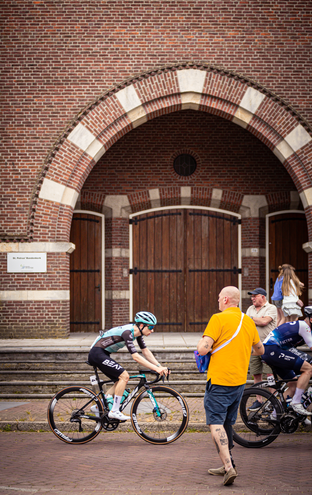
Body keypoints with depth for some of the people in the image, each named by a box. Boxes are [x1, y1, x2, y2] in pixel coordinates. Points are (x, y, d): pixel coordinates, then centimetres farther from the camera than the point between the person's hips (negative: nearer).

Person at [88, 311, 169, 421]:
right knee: (124, 376, -17)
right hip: (97, 353, -10)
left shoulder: (137, 332, 4)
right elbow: (135, 356, -30)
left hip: (102, 354, 10)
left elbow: (146, 351, 9)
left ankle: (99, 407, 11)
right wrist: (156, 369, -32)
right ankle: (114, 411, -12)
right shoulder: (127, 332, -25)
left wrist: (160, 367, -2)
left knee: (121, 380, 8)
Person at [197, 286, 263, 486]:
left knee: (216, 422, -7)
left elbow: (203, 349, -19)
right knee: (227, 423, 18)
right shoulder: (249, 321, 10)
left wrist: (202, 342, 4)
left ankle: (229, 466, -21)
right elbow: (260, 350, 24)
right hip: (240, 380, 7)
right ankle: (227, 466, 24)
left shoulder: (219, 319, -13)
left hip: (220, 380, -7)